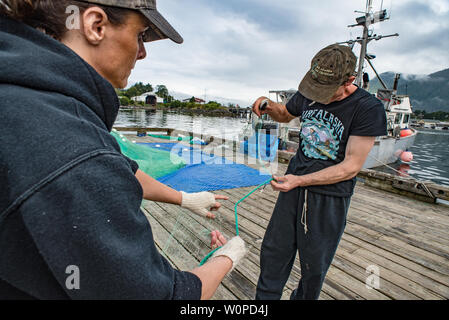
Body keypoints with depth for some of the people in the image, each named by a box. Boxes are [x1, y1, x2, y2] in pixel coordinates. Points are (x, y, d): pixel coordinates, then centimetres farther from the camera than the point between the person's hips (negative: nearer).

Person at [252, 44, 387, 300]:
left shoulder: (369, 109, -15)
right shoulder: (308, 94, -1)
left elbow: (351, 167, -16)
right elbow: (285, 115, 20)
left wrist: (300, 180, -22)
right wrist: (270, 106, -3)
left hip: (330, 196, -4)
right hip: (295, 184, 5)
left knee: (314, 264, 12)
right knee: (274, 251, 12)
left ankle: (304, 298, 41)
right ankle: (265, 297, 34)